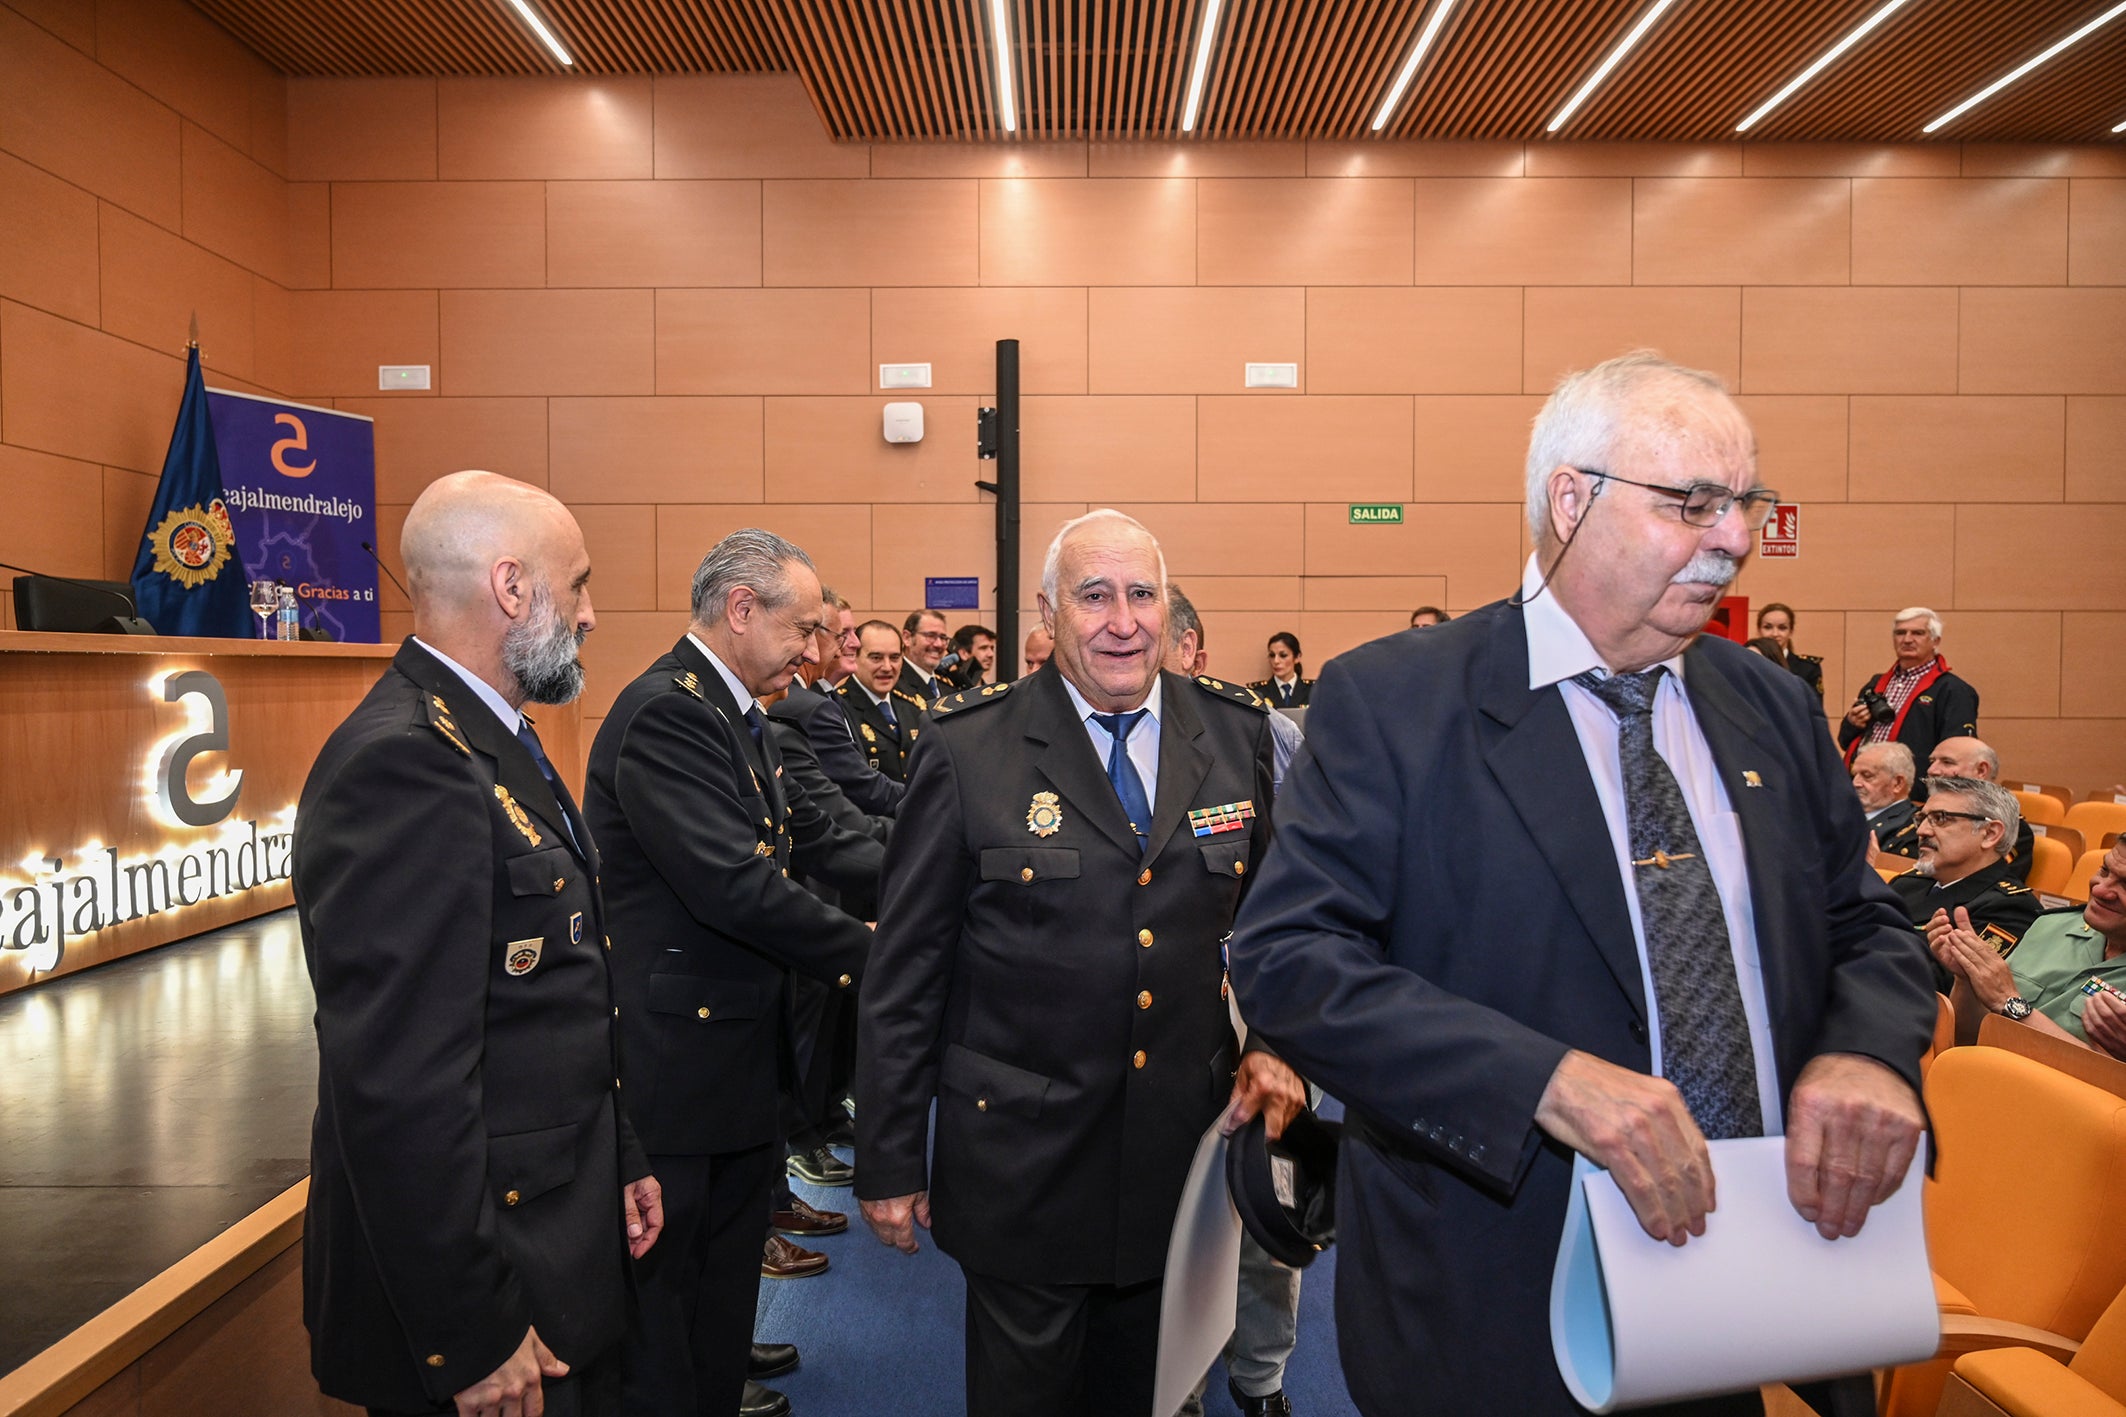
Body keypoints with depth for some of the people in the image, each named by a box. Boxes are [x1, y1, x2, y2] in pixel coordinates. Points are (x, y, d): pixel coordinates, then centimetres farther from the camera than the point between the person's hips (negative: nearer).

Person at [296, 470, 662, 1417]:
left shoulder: (492, 740, 9)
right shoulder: (404, 764, -23)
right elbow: (400, 1087, -26)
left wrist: (617, 1161, 15)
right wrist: (474, 1337, -21)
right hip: (492, 1279, -9)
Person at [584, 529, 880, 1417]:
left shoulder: (733, 712, 10)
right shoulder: (667, 709, -22)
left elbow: (812, 843, 9)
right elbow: (736, 887, -29)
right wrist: (866, 954, -19)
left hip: (737, 1042, 10)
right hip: (674, 1053, -10)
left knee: (730, 1249, 23)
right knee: (662, 1269, 8)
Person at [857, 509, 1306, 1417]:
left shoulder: (1237, 735, 0)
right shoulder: (968, 750, -10)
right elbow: (905, 971, -6)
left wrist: (1274, 1042, -3)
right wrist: (888, 1161, -4)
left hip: (1186, 1154, 3)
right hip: (1023, 1163, -3)